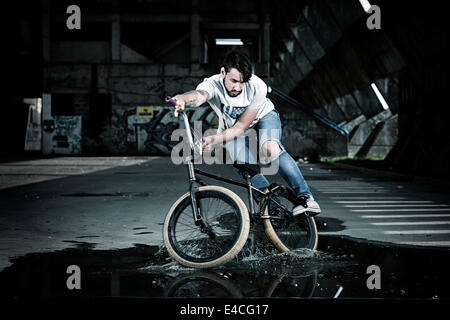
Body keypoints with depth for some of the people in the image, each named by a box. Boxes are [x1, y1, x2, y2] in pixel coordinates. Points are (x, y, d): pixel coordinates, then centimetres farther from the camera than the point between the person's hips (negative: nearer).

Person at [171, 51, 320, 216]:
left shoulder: (257, 87, -35)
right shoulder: (213, 84, -34)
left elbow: (241, 128, -32)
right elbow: (199, 95, -60)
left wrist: (213, 139, -47)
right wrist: (183, 99, -84)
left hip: (262, 116, -2)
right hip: (231, 124, 2)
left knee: (270, 148, -33)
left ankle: (306, 196, -25)